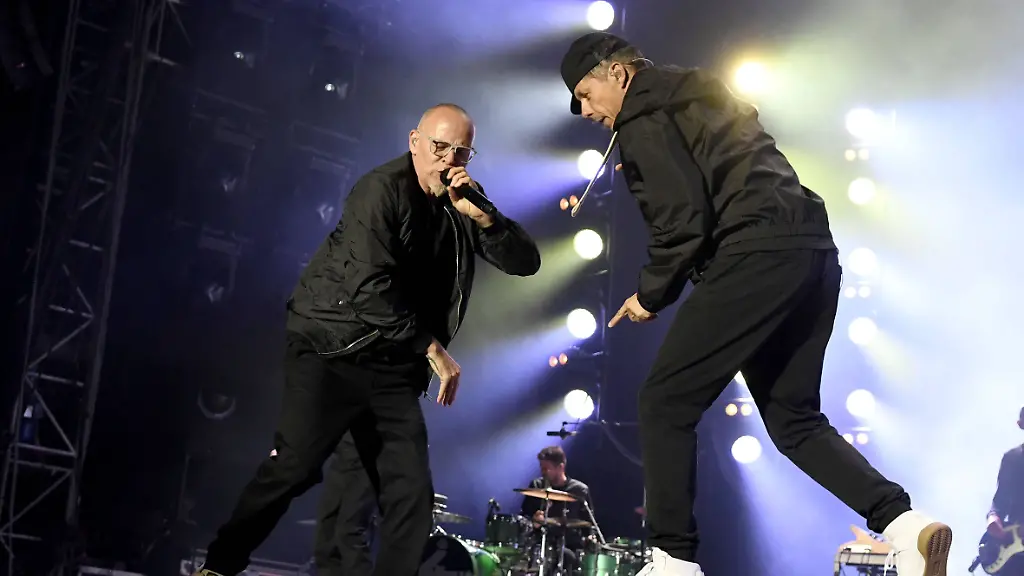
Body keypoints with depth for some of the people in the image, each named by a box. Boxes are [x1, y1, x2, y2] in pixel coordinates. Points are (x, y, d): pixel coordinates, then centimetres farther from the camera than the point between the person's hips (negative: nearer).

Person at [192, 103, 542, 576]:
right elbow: (370, 287, -20)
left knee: (412, 494, -3)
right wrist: (431, 347, -14)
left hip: (393, 364, 6)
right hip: (332, 348, -6)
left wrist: (481, 216, -17)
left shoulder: (461, 201, 7)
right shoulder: (382, 189, -11)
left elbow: (525, 263, 0)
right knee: (294, 467, -13)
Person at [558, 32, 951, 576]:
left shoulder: (641, 117, 0)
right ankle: (903, 523, -1)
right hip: (813, 250, 10)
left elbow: (683, 219, -10)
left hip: (757, 255, -10)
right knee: (793, 416, 15)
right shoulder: (693, 91, 29)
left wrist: (651, 295, 3)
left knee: (665, 403, -2)